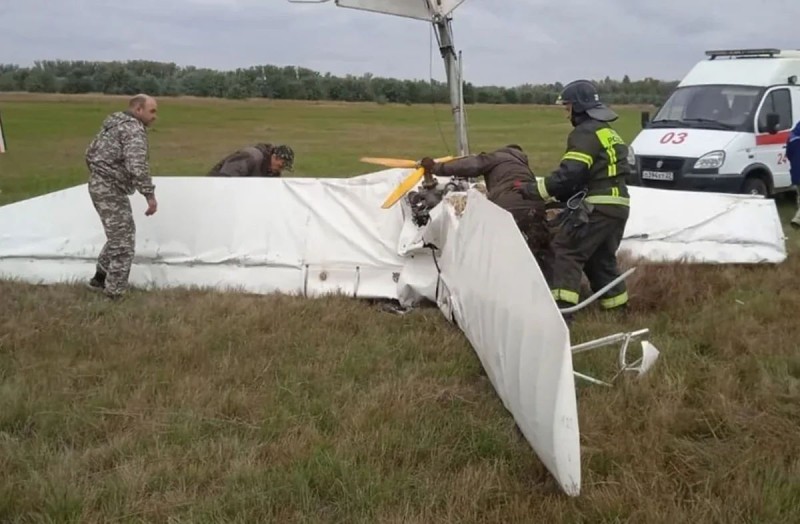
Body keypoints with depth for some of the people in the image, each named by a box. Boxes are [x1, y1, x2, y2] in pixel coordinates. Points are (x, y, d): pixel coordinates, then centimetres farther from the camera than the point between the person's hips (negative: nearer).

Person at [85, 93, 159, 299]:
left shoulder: (113, 123, 16)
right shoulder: (134, 130, -15)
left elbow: (91, 152, 22)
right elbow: (137, 167, -27)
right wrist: (150, 195, -24)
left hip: (98, 185, 10)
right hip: (111, 189, -10)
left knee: (118, 235, 22)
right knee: (123, 240, -4)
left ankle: (100, 277, 30)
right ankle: (115, 292, -1)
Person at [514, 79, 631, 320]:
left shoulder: (585, 133, -10)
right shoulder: (607, 132, 22)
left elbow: (570, 173, -20)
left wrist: (535, 189, -14)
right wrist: (560, 195, 17)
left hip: (598, 206, -10)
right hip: (618, 205, 10)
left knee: (567, 249, -8)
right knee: (601, 257, 21)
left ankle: (562, 305, -15)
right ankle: (617, 305, 26)